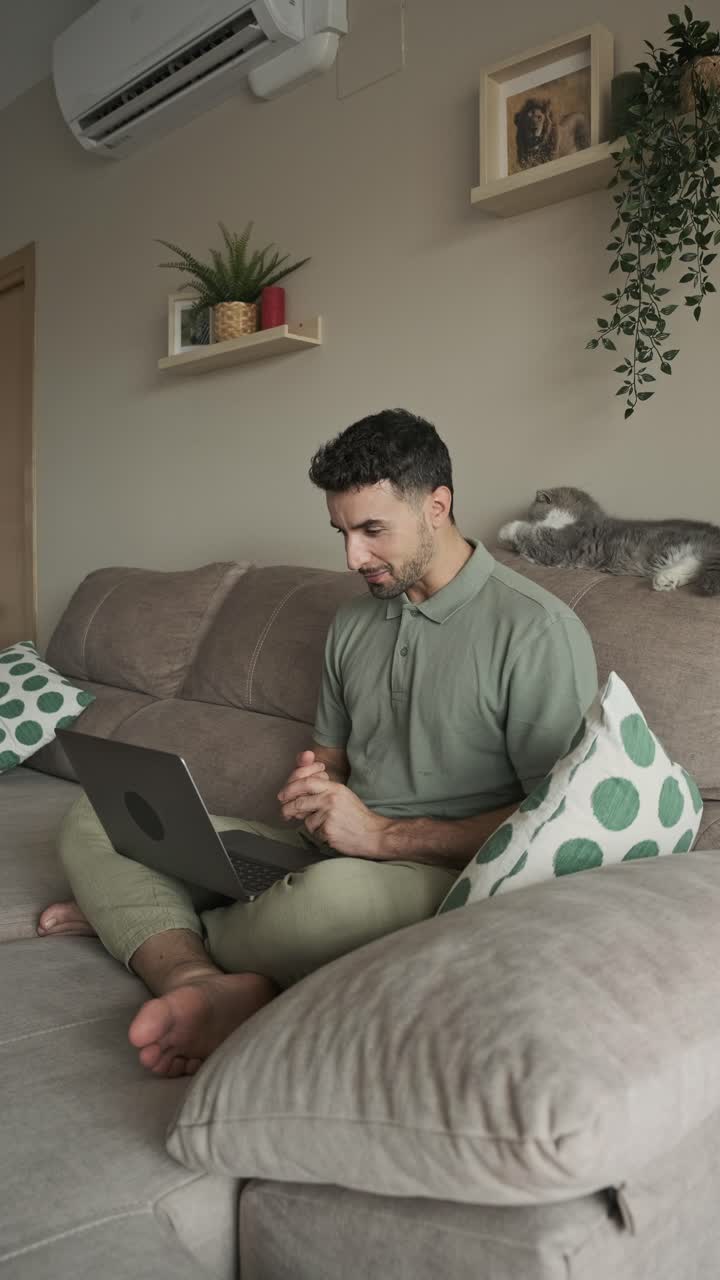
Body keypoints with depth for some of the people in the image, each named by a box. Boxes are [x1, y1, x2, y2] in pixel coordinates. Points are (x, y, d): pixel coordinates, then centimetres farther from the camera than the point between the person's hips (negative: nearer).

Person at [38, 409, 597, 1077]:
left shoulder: (536, 630, -10)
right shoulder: (353, 621, 13)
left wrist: (383, 834, -18)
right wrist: (312, 786, -2)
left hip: (445, 873, -6)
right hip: (330, 850, 7)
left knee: (333, 892, -43)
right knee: (94, 818, -2)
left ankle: (143, 923, -13)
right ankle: (203, 982, -28)